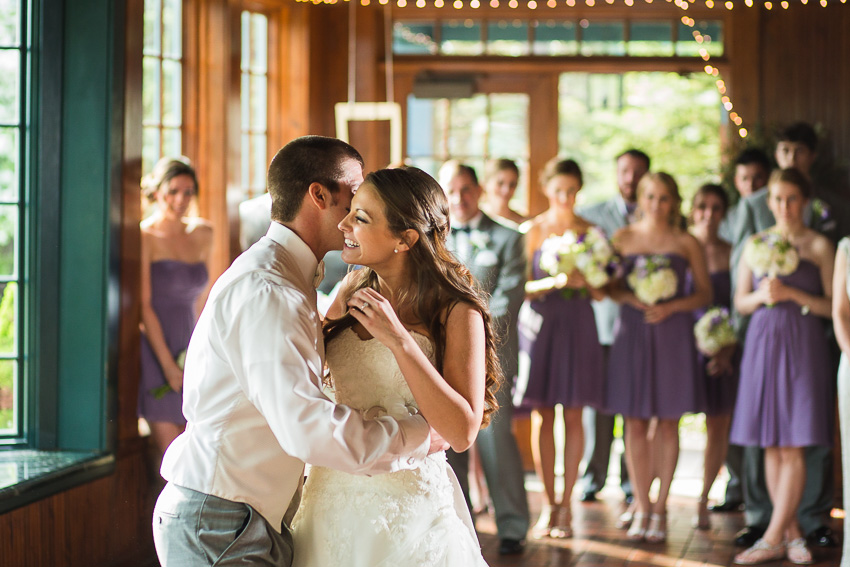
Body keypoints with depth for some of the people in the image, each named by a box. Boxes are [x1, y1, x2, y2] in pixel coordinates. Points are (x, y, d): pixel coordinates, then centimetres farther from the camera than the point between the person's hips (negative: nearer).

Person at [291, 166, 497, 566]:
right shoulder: (354, 290, 3)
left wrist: (399, 340, -24)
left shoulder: (457, 311, -12)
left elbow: (462, 432, -20)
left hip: (407, 501, -5)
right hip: (334, 499, 5)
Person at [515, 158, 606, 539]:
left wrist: (584, 281, -15)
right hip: (539, 324, -1)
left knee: (573, 415, 1)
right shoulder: (533, 230, 2)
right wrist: (554, 282, -17)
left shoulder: (590, 232, 5)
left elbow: (601, 294, 6)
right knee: (542, 415, 1)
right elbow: (522, 287, -1)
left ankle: (566, 505, 8)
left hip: (577, 326, 1)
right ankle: (549, 503, 10)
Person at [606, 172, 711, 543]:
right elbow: (608, 286, 10)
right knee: (635, 424, 1)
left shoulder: (686, 243, 3)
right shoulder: (623, 238, 7)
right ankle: (641, 507, 9)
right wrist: (630, 297, -10)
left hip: (672, 334, -1)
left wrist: (671, 306, -12)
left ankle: (660, 508, 10)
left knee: (667, 424, 2)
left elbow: (704, 293, 4)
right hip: (632, 334, 1)